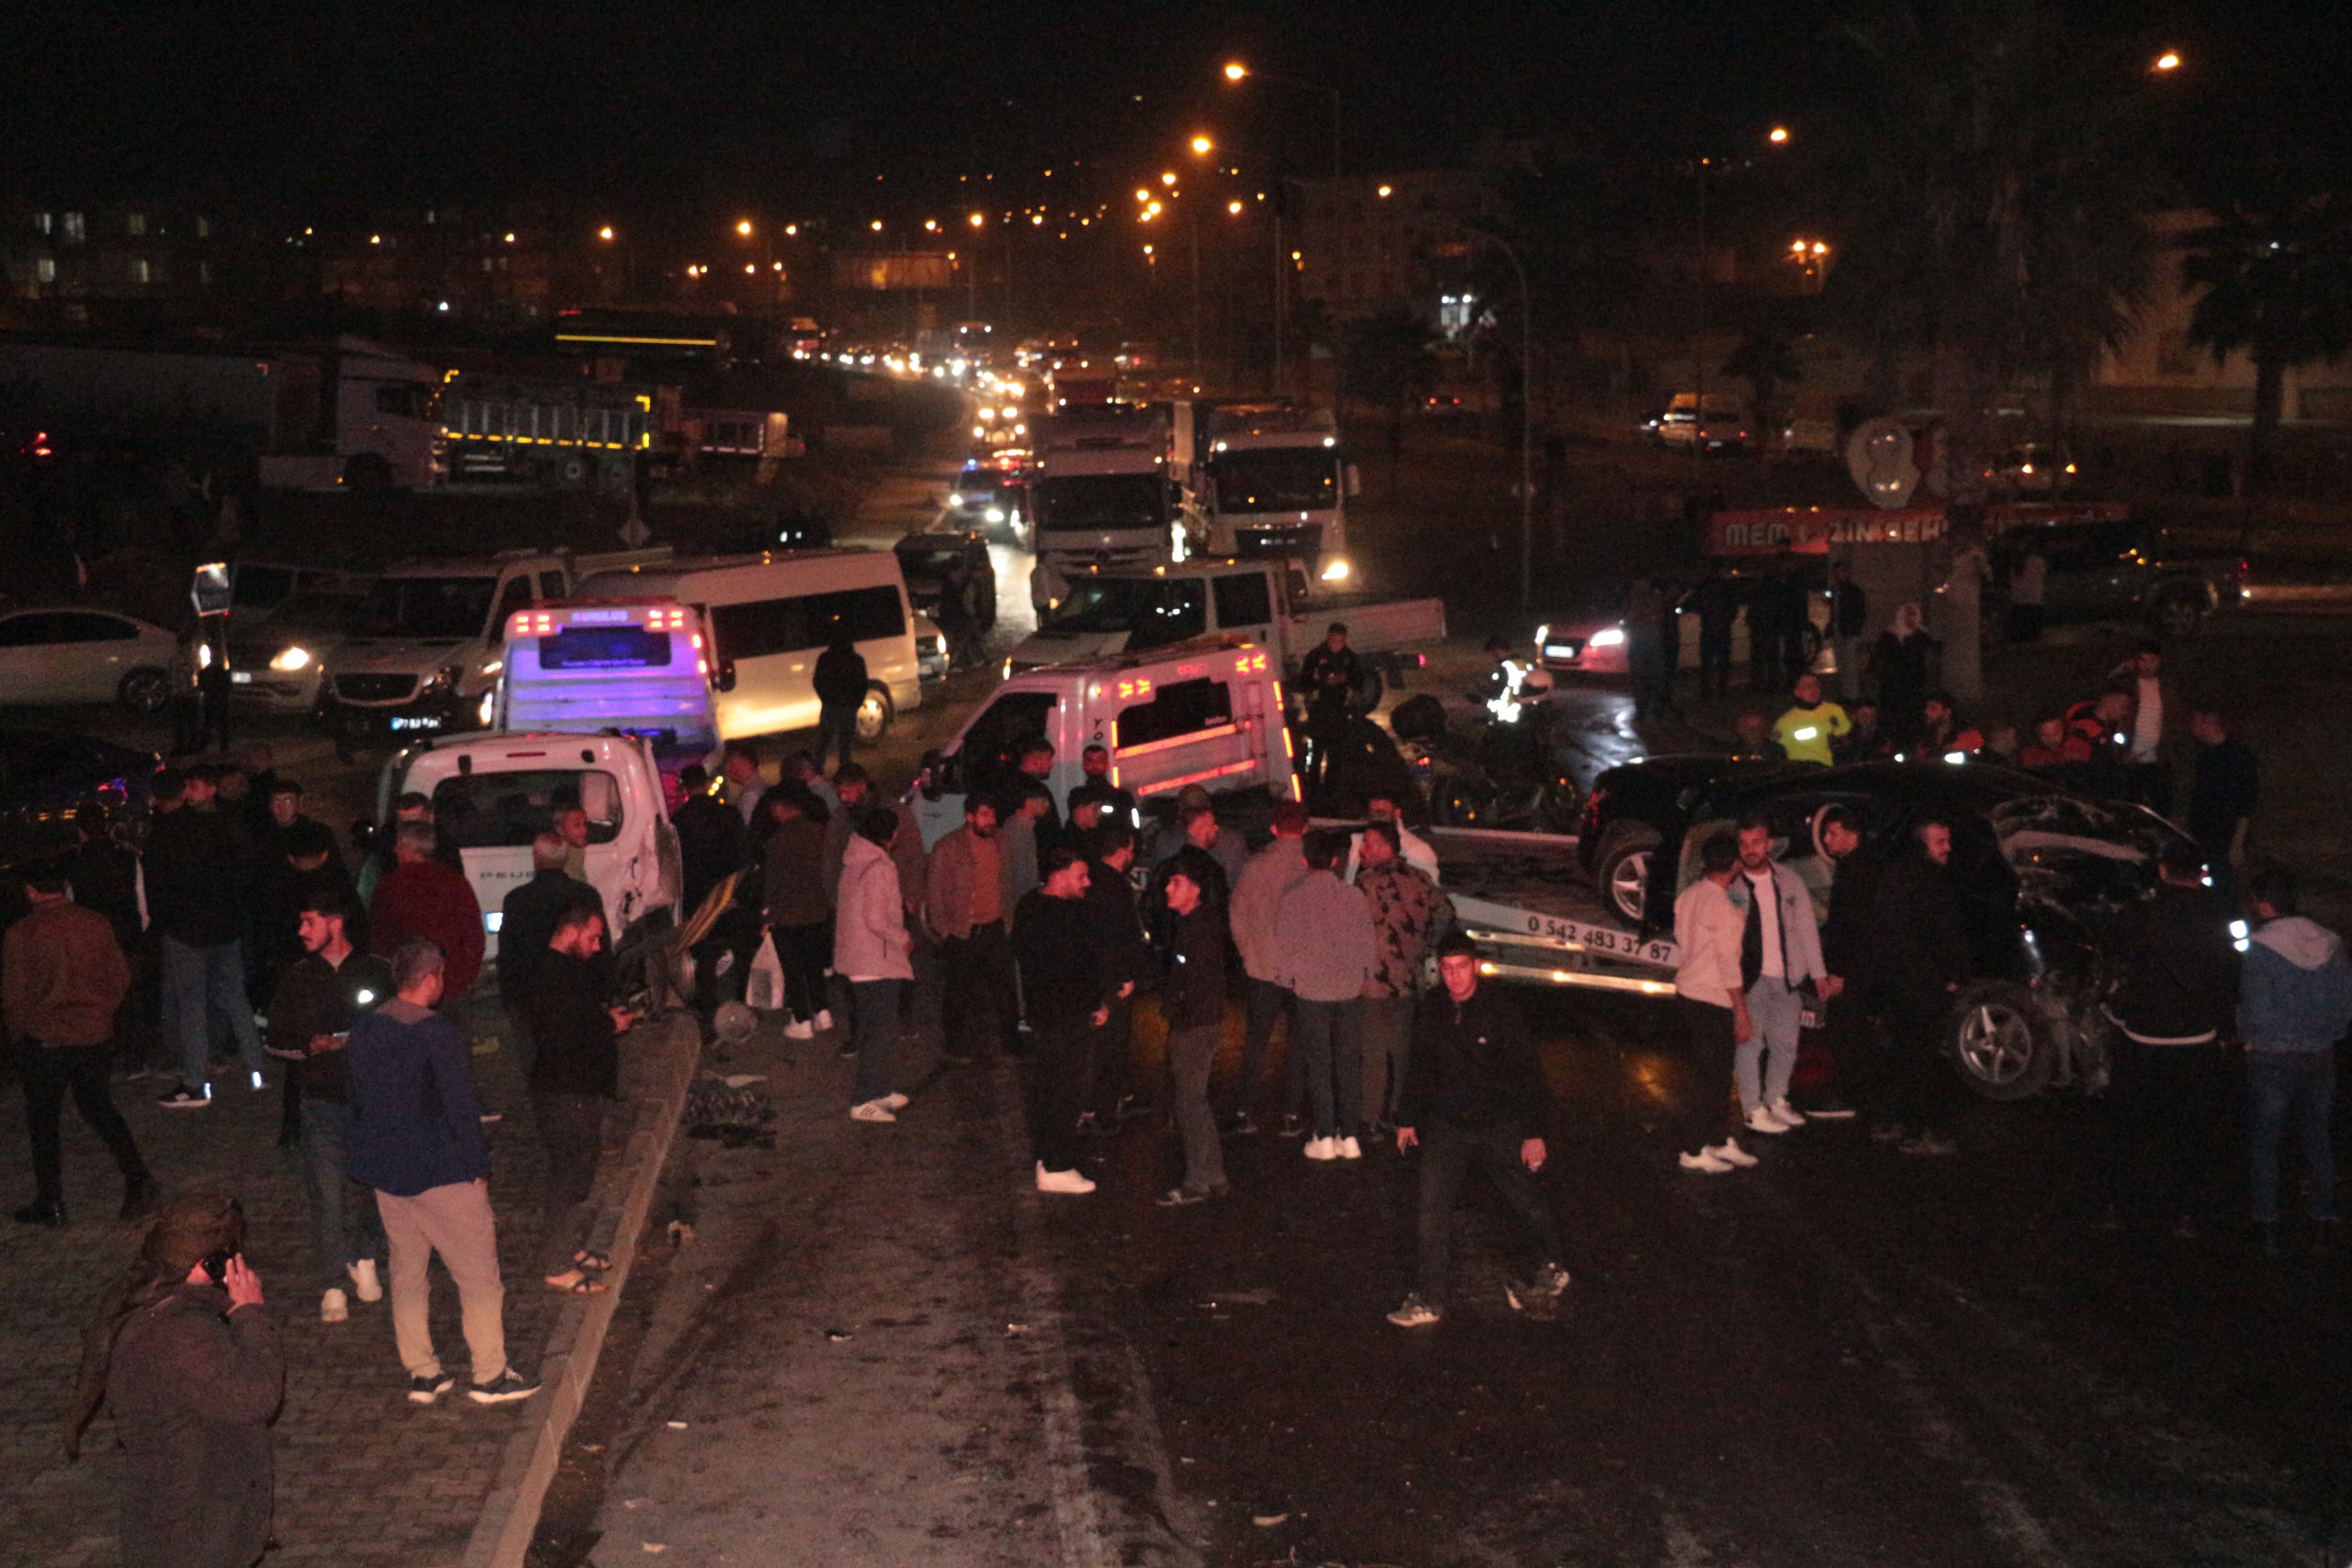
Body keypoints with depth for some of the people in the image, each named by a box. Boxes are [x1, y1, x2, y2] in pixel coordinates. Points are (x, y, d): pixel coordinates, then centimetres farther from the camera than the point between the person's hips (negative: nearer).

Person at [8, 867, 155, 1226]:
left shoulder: (22, 934, -13)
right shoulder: (96, 924, -1)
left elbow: (13, 994, -9)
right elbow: (121, 977, 5)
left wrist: (19, 1028, 9)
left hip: (45, 1041, -4)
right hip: (95, 1036, 4)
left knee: (43, 1121, 9)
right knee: (100, 1109, 18)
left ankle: (50, 1203, 14)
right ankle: (136, 1176, 2)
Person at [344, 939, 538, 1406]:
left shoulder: (363, 1031, 4)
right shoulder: (441, 1036, -19)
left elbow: (356, 1102, 13)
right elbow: (462, 1108, -18)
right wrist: (478, 1168, -8)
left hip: (386, 1173, 7)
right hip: (442, 1174, -7)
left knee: (407, 1272, 16)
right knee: (479, 1275, 4)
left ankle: (421, 1373, 20)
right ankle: (490, 1376, 9)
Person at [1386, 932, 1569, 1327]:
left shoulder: (1499, 1010, -10)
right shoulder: (1430, 1010, 2)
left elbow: (1526, 1074, -5)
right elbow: (1420, 1069, 17)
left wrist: (1533, 1132, -7)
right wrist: (1408, 1119, 19)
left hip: (1499, 1126, -3)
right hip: (1446, 1125, 3)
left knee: (1526, 1202, 3)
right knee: (1433, 1205, -10)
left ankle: (1550, 1271, 31)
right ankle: (1430, 1299, -6)